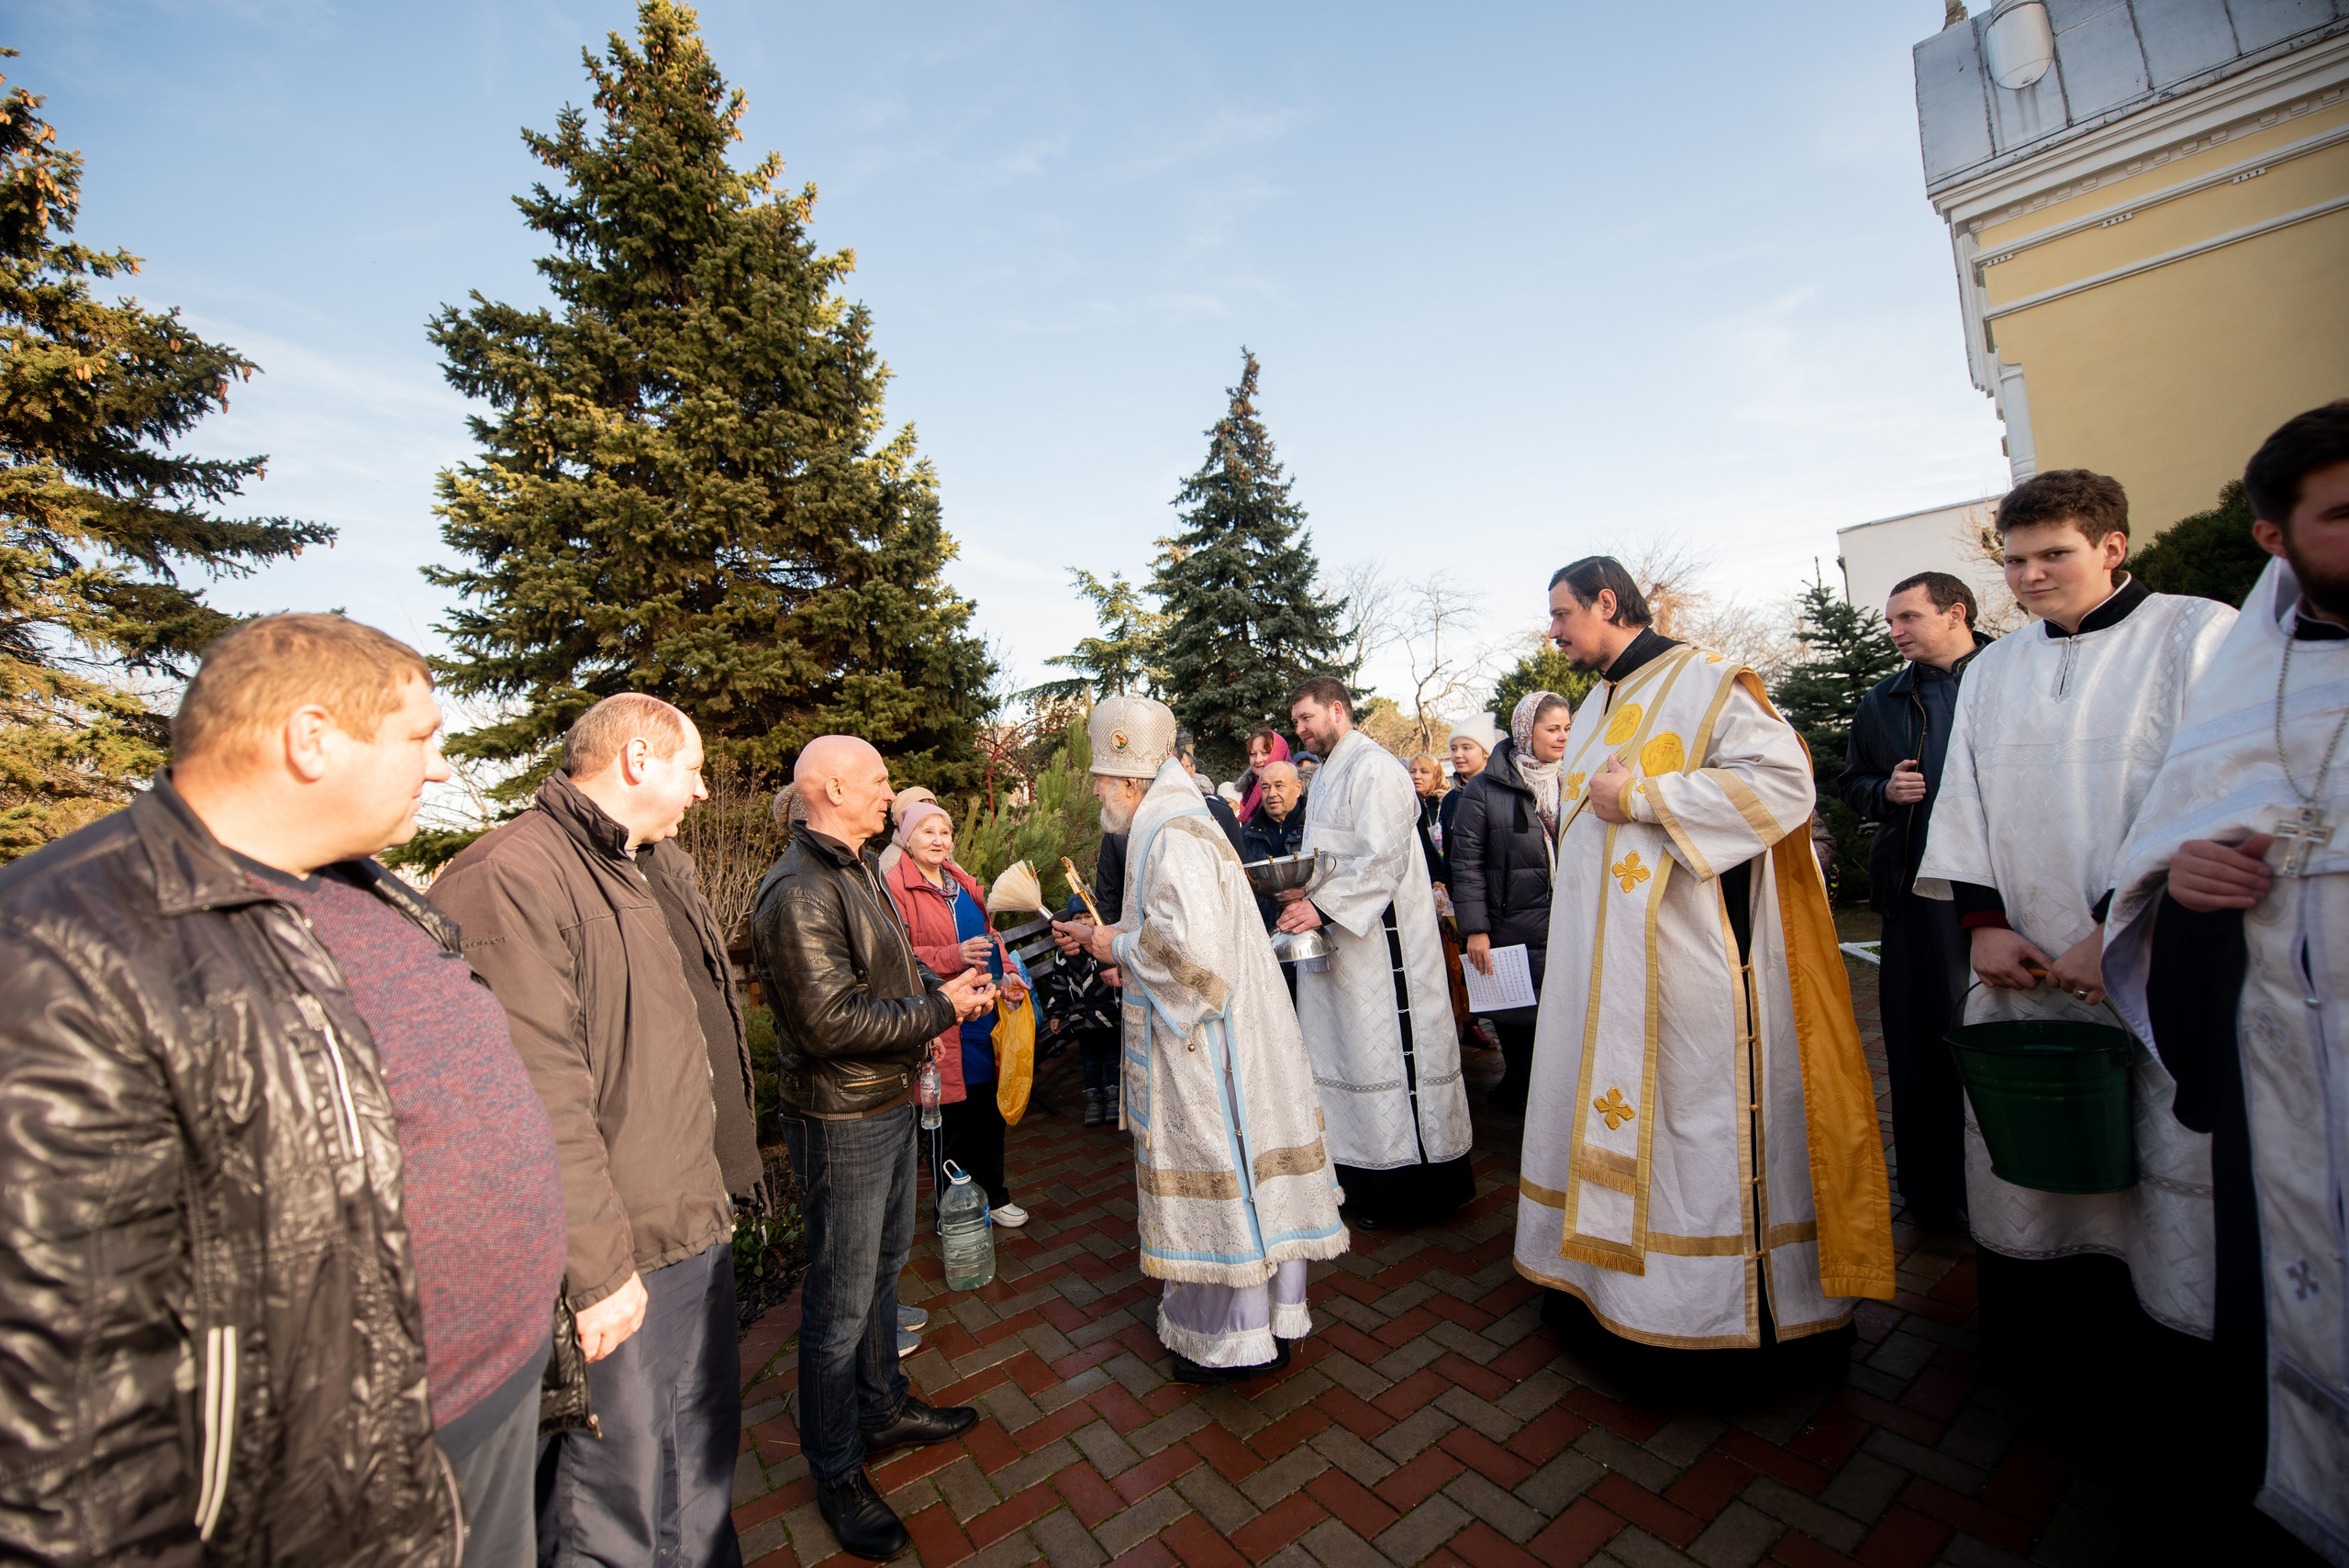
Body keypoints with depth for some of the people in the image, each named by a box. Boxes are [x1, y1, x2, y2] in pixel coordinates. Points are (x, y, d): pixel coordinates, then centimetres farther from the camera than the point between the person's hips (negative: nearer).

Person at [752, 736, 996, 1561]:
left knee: (882, 1266, 25)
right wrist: (942, 1010, -21)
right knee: (840, 1304, 8)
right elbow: (831, 1021, -29)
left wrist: (944, 984, -1)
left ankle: (884, 1409, 46)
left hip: (891, 1101, 10)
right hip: (841, 1121, -10)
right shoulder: (799, 893, -24)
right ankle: (837, 1474, 29)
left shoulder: (860, 868, 8)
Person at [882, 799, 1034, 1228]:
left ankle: (993, 1196, 36)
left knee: (989, 1108, 16)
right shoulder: (895, 887, -10)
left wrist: (1007, 973, 2)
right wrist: (954, 956, -26)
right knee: (949, 1117, 4)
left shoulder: (964, 883, 13)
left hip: (984, 1016, 7)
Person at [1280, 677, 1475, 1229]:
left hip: (1378, 942, -9)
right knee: (1343, 1054, 14)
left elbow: (1384, 858, -22)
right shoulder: (1324, 778, 18)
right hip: (1334, 940, 9)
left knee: (1382, 1055, -1)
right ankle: (1355, 1175, 26)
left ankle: (1398, 1190, 14)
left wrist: (1323, 908, -25)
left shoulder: (1375, 768, -13)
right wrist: (1303, 890, 4)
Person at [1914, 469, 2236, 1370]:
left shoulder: (2199, 635, -1)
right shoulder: (1991, 670, 14)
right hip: (2022, 972, 4)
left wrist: (2120, 926, -16)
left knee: (2175, 1176, 2)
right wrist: (1984, 921, 1)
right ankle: (2042, 1365, 27)